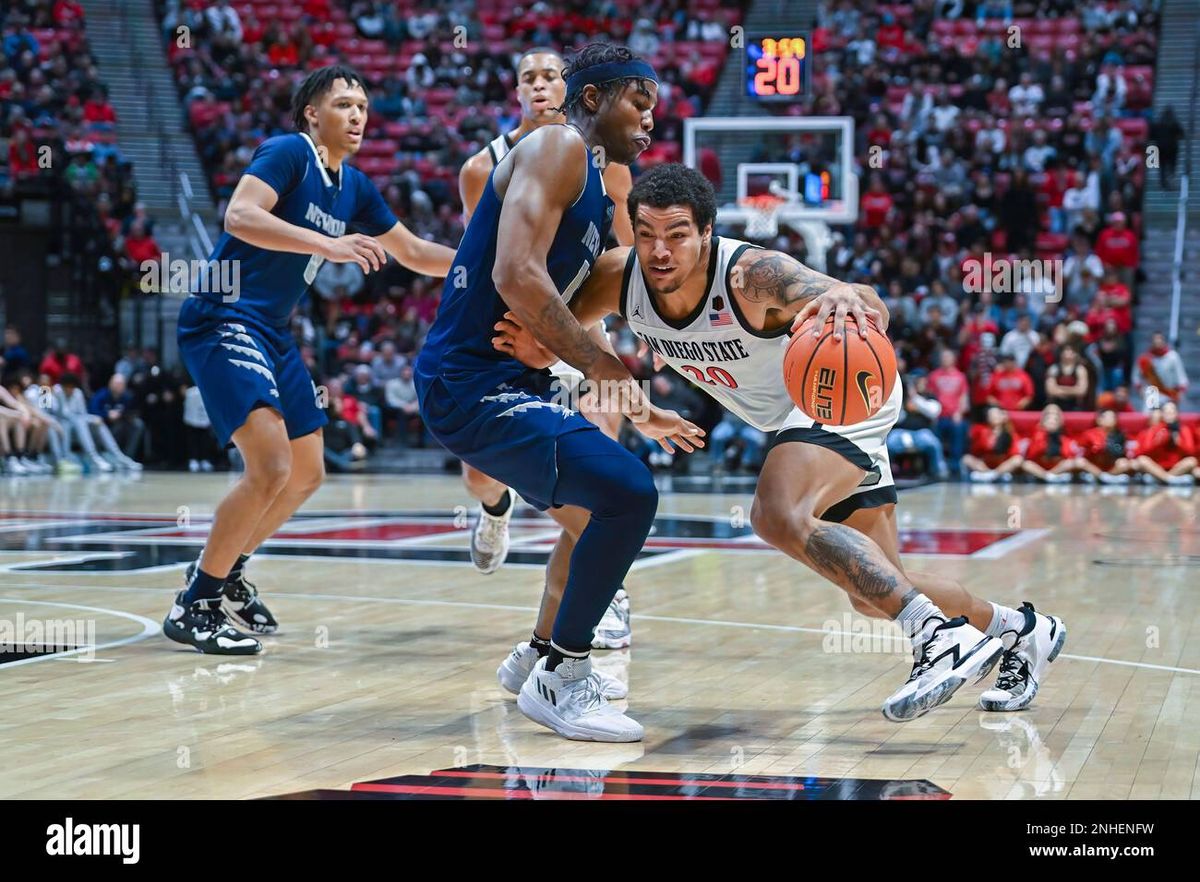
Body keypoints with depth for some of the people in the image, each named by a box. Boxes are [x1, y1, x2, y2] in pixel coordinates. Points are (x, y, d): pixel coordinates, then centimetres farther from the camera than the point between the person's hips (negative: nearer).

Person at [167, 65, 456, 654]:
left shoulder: (354, 188, 12)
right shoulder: (286, 152, -11)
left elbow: (413, 253, 23)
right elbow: (240, 217, -28)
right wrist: (329, 245, -34)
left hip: (271, 334, 9)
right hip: (223, 320, -9)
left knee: (306, 475, 14)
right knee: (271, 466, -20)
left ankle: (226, 575, 30)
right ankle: (193, 605, -8)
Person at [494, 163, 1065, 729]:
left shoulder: (752, 274, -35)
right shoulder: (618, 278, -19)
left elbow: (868, 307, -48)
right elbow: (552, 341, -5)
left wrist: (849, 299, -72)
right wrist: (532, 346, -29)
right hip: (793, 417, 7)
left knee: (779, 516, -34)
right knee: (876, 596, 12)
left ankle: (940, 637, -29)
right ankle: (1021, 630, 35)